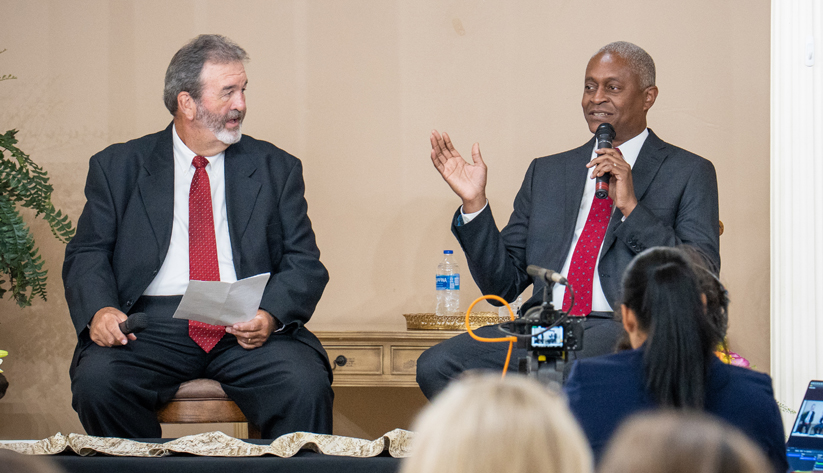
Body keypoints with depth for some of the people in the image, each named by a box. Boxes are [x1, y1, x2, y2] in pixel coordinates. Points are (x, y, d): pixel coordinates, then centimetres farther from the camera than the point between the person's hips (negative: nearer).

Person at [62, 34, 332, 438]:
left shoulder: (275, 169, 14)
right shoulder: (118, 167, 12)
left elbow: (304, 264, 9)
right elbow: (88, 254, 8)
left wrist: (271, 315, -13)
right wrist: (100, 309, -15)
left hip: (248, 330, 0)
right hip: (153, 326, 0)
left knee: (306, 385, -30)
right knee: (97, 381, -30)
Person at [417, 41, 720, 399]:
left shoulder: (689, 174, 10)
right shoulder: (547, 172, 23)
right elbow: (503, 284, 19)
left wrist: (631, 207, -9)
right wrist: (474, 202, 6)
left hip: (624, 329, -5)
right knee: (435, 366, -21)